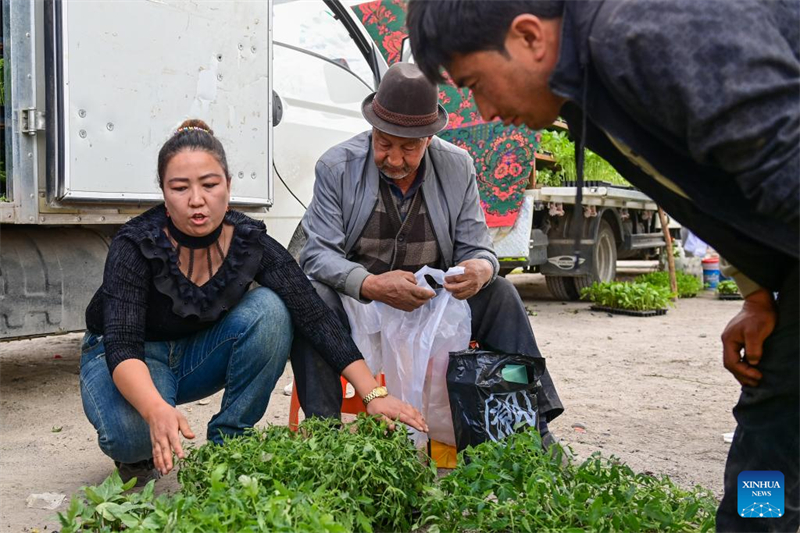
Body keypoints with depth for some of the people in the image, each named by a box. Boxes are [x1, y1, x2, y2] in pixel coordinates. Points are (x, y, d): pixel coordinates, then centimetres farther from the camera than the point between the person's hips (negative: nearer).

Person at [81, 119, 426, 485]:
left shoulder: (250, 243, -20)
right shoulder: (135, 247, -27)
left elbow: (314, 317, -24)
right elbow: (121, 345, -37)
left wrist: (373, 393, -33)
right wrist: (158, 411, -58)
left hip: (197, 354, 3)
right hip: (132, 361, -3)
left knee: (268, 310, -26)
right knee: (131, 433, -37)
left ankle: (227, 444, -11)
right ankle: (138, 454, 3)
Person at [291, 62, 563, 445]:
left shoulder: (457, 167, -2)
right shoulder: (336, 166, -9)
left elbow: (476, 248, -1)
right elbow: (318, 254, -16)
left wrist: (481, 268, -28)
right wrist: (372, 285, -36)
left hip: (431, 304, 3)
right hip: (355, 302, -2)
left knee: (500, 294, -17)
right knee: (312, 296, -32)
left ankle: (530, 428, -11)